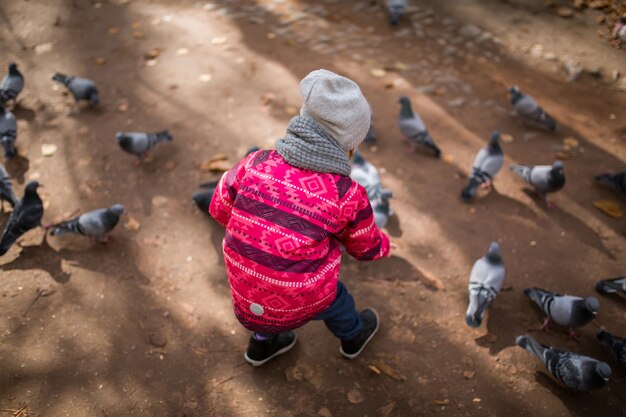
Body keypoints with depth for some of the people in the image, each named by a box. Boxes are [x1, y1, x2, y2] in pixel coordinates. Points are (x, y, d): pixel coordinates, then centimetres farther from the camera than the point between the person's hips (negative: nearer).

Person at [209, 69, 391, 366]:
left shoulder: (256, 164, -14)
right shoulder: (348, 196, -18)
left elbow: (220, 207, 2)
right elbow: (366, 247, 1)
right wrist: (383, 245, 25)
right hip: (300, 306, -2)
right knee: (335, 297, 30)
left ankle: (262, 344, 58)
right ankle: (353, 337, 61)